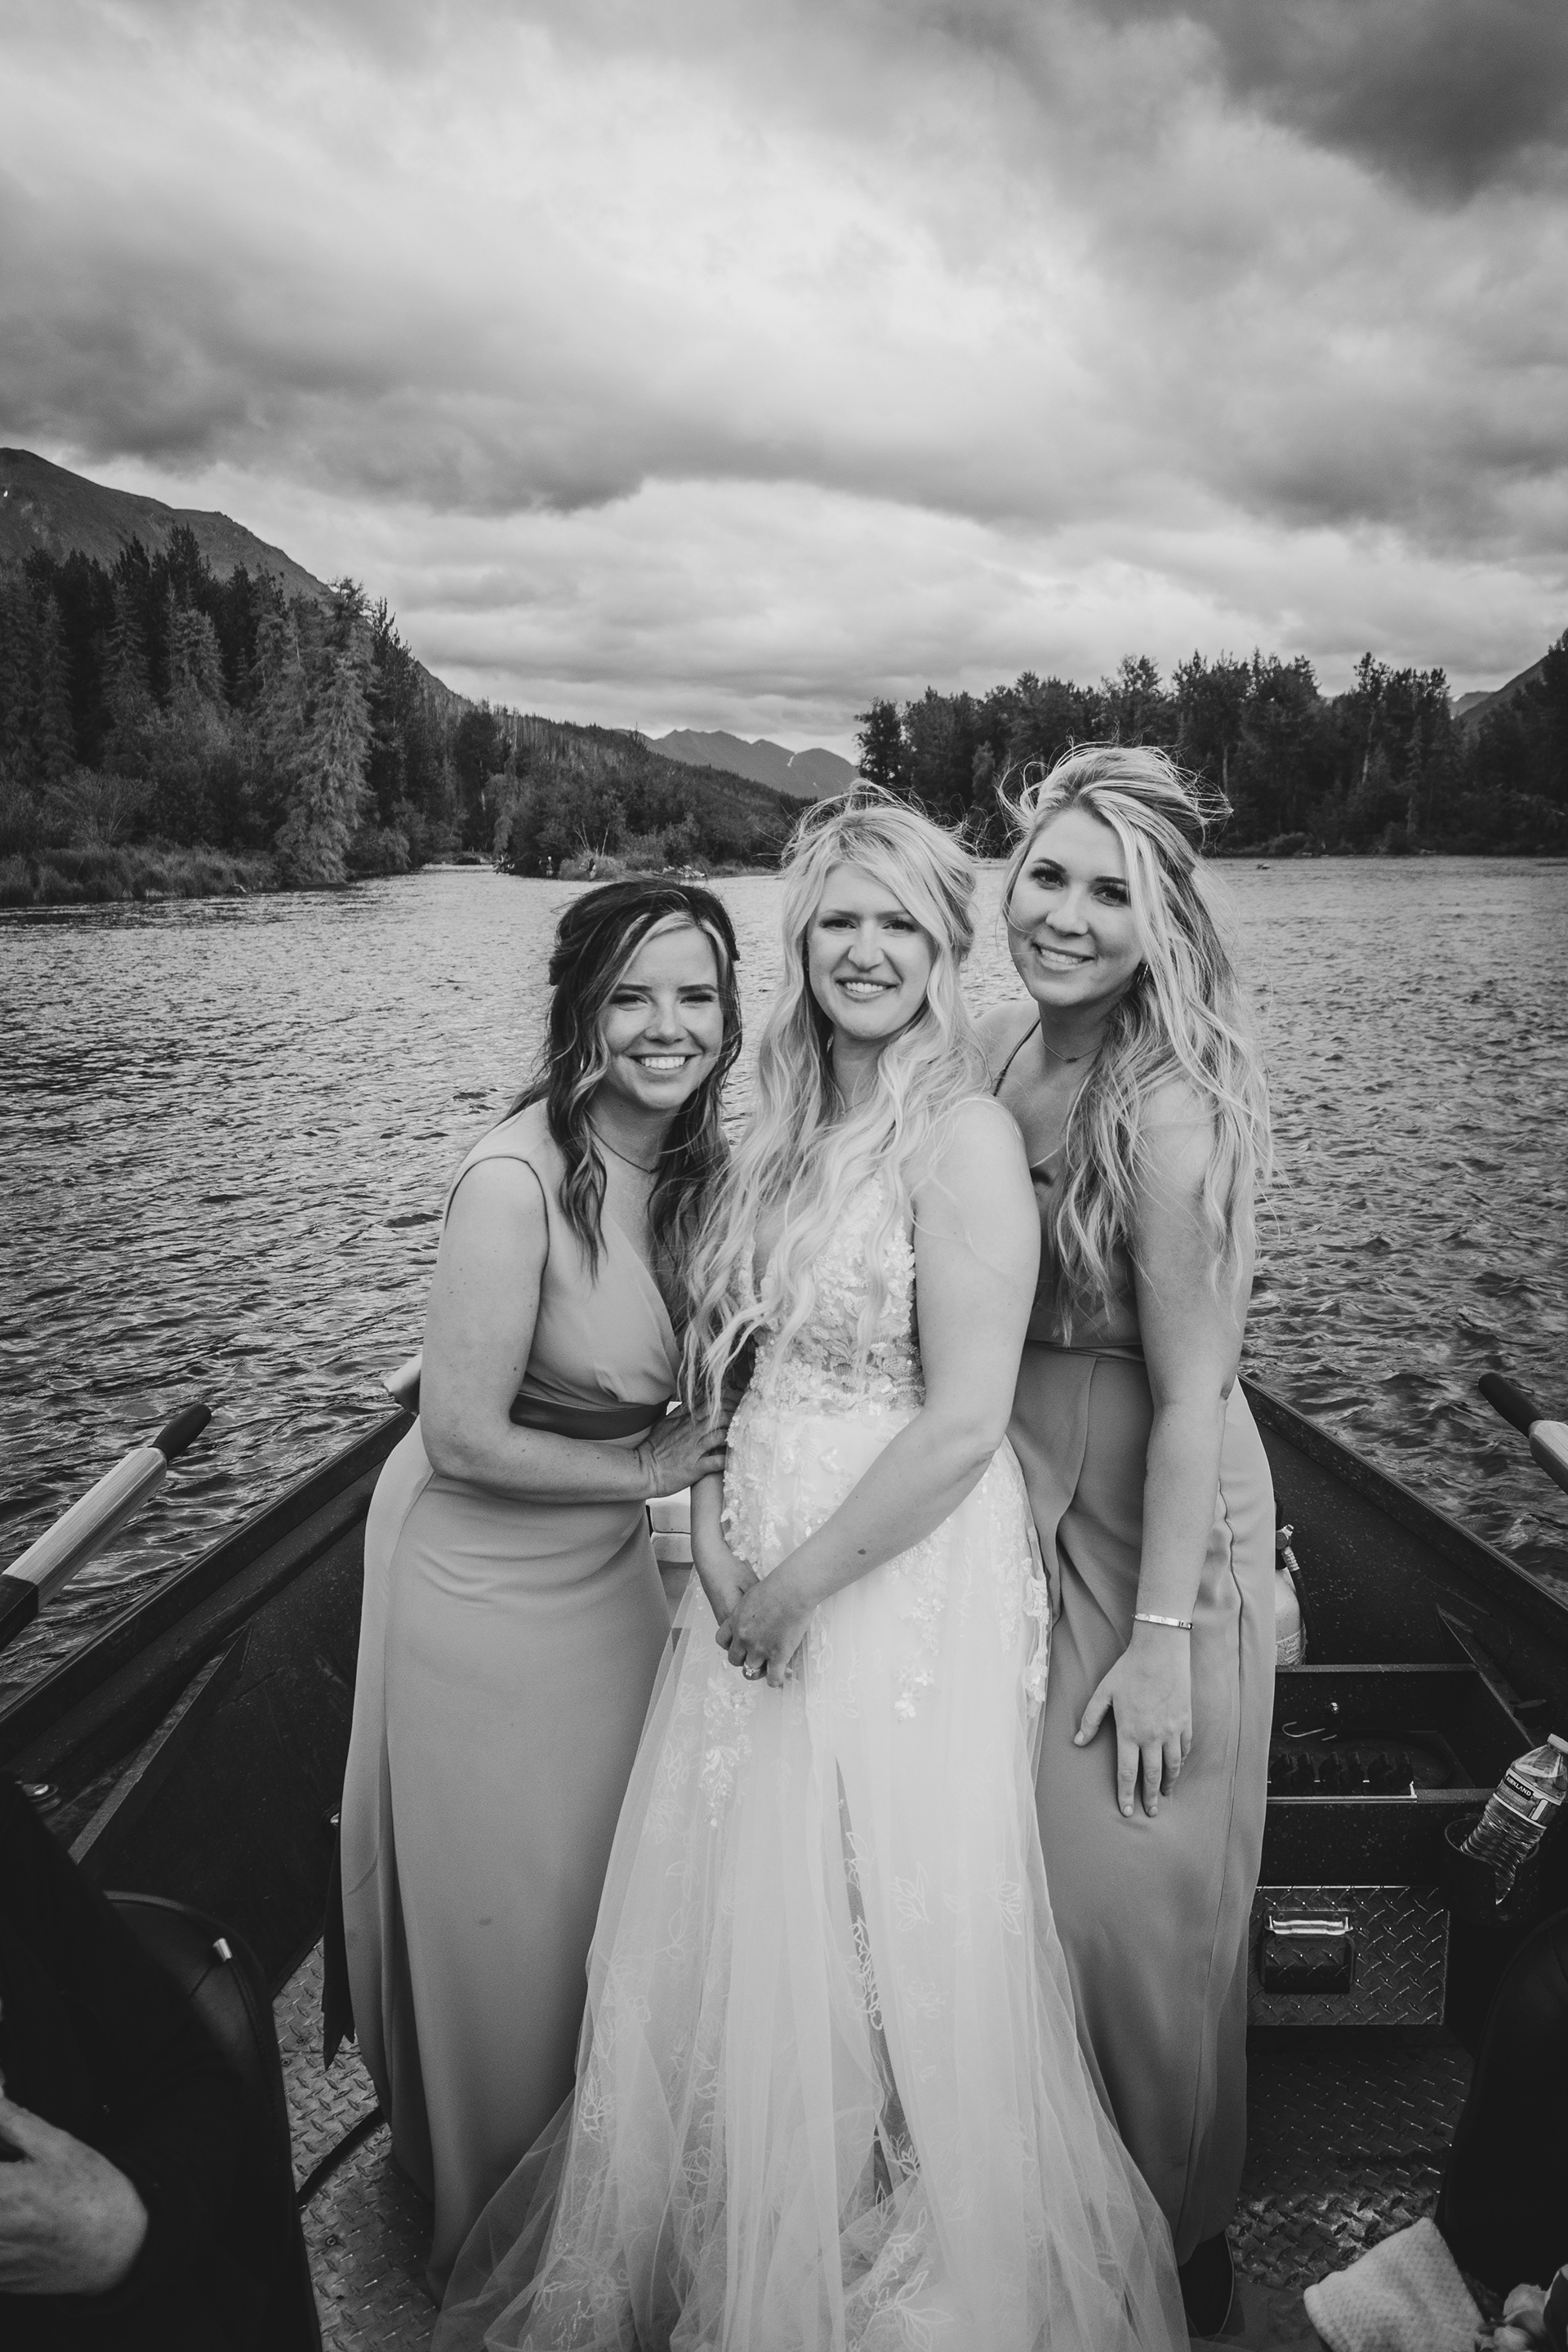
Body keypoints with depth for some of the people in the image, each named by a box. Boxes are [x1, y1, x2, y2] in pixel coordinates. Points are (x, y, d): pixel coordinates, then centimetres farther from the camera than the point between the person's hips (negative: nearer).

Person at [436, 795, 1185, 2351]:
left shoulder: (961, 1138, -16)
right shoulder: (785, 1129, 7)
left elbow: (963, 1427, -20)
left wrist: (793, 1587, -13)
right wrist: (715, 1528, -3)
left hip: (903, 1583, -7)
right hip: (757, 1578, 7)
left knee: (880, 1953, 9)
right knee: (731, 1933, 19)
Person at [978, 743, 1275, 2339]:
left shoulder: (1171, 1114, -24)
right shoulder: (1004, 1042, -2)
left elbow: (1190, 1398, -21)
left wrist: (1159, 1642, -17)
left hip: (1150, 1517, -7)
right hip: (1013, 1492, 7)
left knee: (1123, 1885, 9)